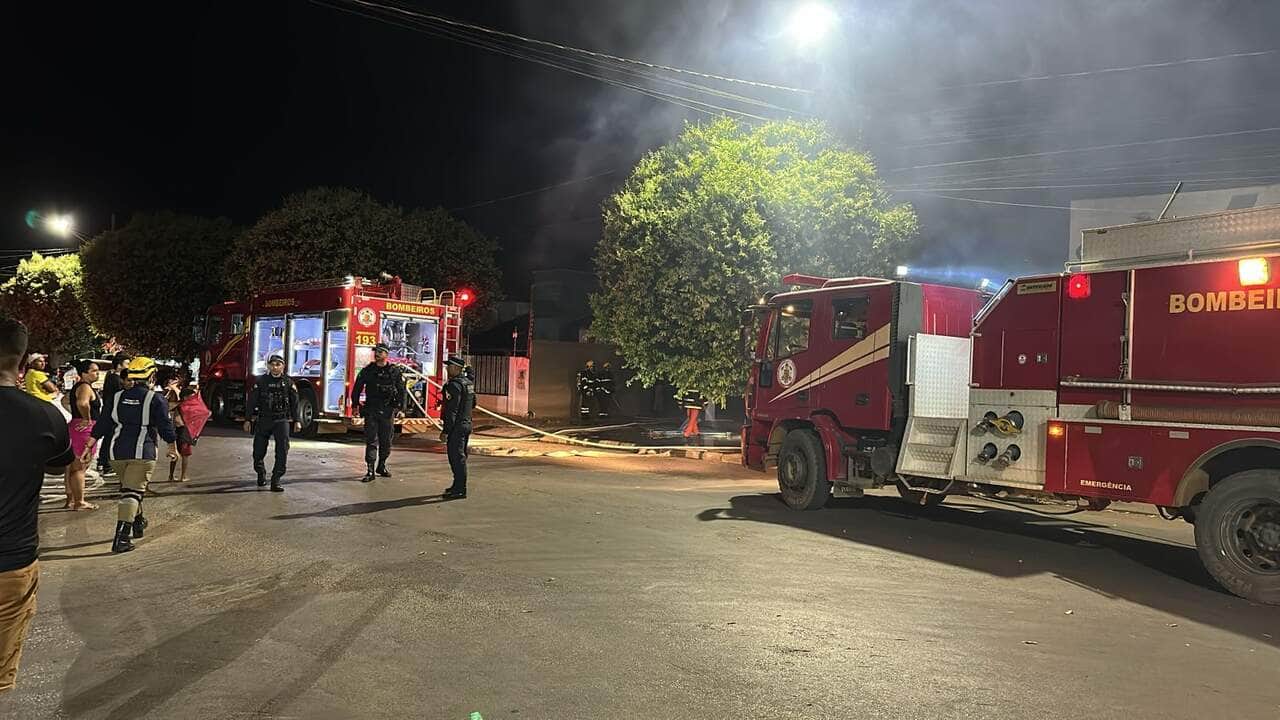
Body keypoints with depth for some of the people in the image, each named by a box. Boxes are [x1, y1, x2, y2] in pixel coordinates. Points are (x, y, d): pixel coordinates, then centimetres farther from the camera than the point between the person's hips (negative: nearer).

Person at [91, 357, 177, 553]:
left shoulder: (117, 397, 9)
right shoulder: (156, 399, -5)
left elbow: (101, 425, 11)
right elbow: (166, 426, -3)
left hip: (117, 452, 5)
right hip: (142, 452, -5)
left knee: (130, 487, 24)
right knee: (132, 493, -8)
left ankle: (138, 522, 38)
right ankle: (121, 538, -18)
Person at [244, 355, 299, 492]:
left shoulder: (288, 382, 3)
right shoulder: (260, 381, 1)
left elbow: (294, 403, 7)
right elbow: (252, 401, 2)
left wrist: (296, 421, 5)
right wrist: (248, 420, 0)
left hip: (282, 420, 0)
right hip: (263, 420, 1)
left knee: (282, 450, -12)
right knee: (259, 451, 8)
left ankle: (276, 480, -9)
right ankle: (261, 474, 34)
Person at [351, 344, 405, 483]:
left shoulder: (394, 371, 1)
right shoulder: (367, 370, 3)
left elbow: (401, 391, 2)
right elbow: (357, 388, 10)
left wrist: (400, 409, -4)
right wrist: (355, 405, 6)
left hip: (388, 412, 1)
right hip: (371, 411, 0)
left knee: (386, 441, 9)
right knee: (371, 441, -5)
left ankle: (381, 466, 27)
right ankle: (370, 470, -6)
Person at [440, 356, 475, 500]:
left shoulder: (454, 385, -18)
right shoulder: (468, 382, 12)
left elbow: (452, 411, -22)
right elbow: (473, 403, 23)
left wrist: (445, 431, -21)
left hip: (457, 426, -10)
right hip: (467, 423, 10)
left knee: (457, 457, -6)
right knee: (460, 456, 17)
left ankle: (460, 490, -3)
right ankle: (458, 485, 26)